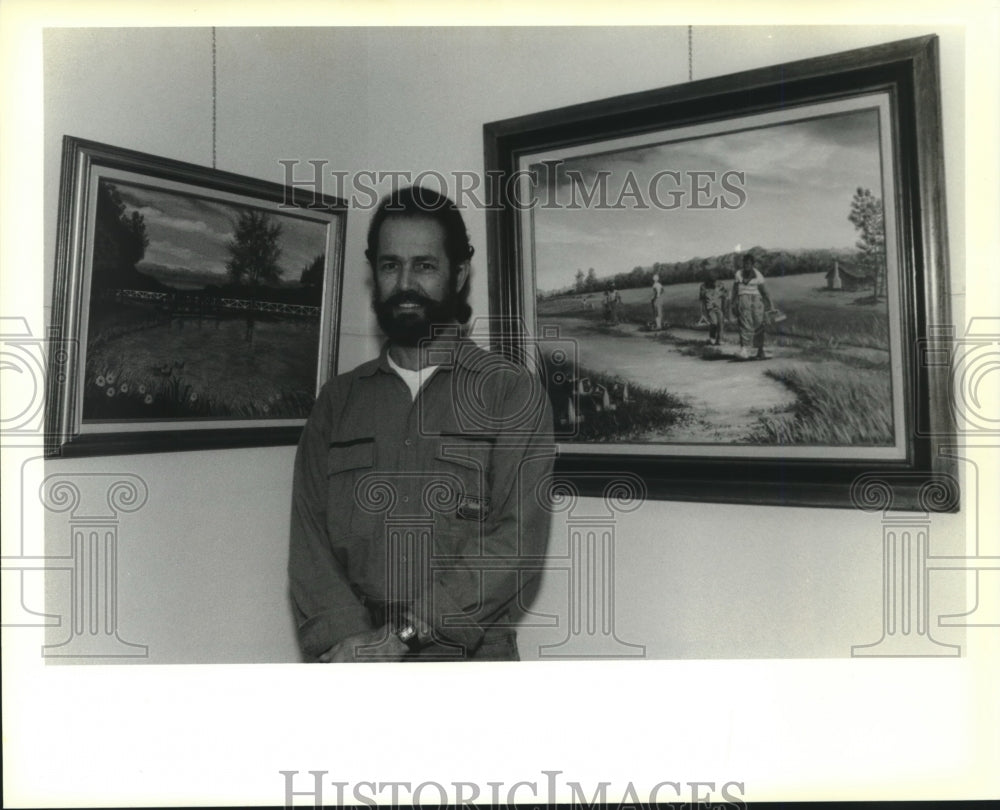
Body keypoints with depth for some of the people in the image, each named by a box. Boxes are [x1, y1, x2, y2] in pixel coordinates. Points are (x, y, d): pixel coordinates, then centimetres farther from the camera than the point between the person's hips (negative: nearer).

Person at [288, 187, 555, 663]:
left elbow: (519, 536, -7)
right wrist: (347, 637, -11)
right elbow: (309, 533, 4)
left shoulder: (512, 392, 1)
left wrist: (403, 633, -12)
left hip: (465, 652, -2)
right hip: (349, 655, 2)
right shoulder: (336, 401, 11)